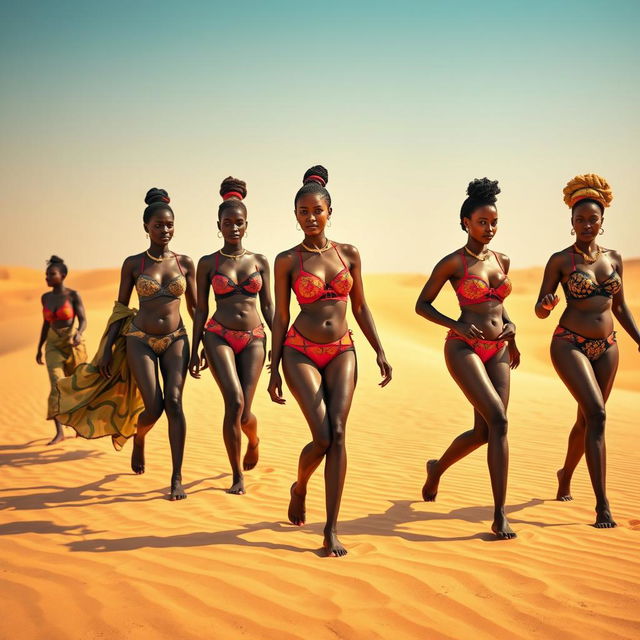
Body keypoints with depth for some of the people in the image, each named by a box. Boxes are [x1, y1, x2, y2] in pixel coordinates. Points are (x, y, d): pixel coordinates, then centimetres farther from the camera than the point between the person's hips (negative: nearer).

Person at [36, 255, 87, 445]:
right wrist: (39, 348, 16)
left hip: (73, 344, -3)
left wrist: (79, 334, -35)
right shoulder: (46, 297, 6)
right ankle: (59, 432, -18)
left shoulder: (73, 295, -8)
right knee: (57, 386, -16)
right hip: (53, 346, 3)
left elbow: (83, 321, -13)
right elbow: (46, 323, 15)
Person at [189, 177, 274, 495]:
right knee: (235, 402, -19)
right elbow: (200, 309, 6)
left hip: (253, 340, 1)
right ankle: (238, 477, -4)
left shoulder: (260, 262, 8)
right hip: (219, 337, -1)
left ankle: (253, 440, 37)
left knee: (243, 412, -3)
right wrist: (194, 351, 3)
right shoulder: (208, 263, 4)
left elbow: (268, 306, 10)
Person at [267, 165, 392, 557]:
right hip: (301, 352, -2)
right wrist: (274, 371, 2)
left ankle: (332, 530, -8)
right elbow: (280, 317, 3)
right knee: (323, 438, -13)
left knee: (338, 434, -11)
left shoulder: (349, 254, 7)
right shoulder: (287, 260, 0)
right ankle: (299, 487, 22)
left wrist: (381, 352, 3)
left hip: (342, 352, 2)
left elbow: (360, 308, 12)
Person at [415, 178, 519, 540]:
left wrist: (509, 326, 8)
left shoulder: (502, 262, 13)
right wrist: (456, 325, -13)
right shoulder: (453, 263, -4)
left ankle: (437, 468, 37)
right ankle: (500, 515, -16)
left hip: (498, 351, 7)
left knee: (484, 432, 6)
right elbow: (422, 305, 0)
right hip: (463, 348, -6)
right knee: (498, 421, -19)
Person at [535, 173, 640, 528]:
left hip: (606, 347, 5)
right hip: (570, 344, -5)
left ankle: (565, 476, 42)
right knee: (596, 413, -20)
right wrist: (546, 304, -26)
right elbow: (540, 310, -3)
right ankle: (602, 507, -20)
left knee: (586, 419, 14)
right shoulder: (560, 260, -4)